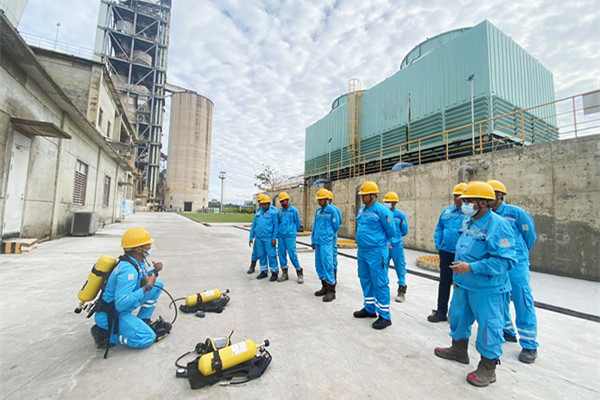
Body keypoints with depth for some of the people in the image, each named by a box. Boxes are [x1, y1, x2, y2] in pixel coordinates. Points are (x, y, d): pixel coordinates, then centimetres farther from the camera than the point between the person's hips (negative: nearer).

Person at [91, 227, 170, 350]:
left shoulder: (139, 261, 0)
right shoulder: (128, 270, -29)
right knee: (147, 338, -16)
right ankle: (105, 334, -3)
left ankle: (143, 321, 11)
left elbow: (144, 279, 16)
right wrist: (147, 287, -28)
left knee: (158, 285, 3)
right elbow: (121, 304, -33)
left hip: (123, 307, 9)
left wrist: (154, 271, -4)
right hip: (109, 315, -9)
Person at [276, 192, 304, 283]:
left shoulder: (294, 210, -6)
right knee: (281, 254, 8)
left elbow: (297, 224, 4)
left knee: (292, 255, -4)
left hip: (290, 236, -5)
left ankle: (299, 273, 14)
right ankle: (284, 274, 22)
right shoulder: (280, 211, 7)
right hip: (281, 236, 5)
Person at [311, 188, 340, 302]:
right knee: (319, 265, 11)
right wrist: (313, 240, 16)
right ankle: (325, 287, 26)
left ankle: (331, 290, 5)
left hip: (326, 242, -7)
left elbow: (336, 227, -1)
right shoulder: (318, 211, 12)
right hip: (318, 242, 7)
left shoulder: (332, 211, -7)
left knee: (327, 264, -6)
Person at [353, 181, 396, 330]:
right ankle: (369, 309, 35)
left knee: (379, 283, 0)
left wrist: (379, 242, 6)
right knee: (365, 280, 18)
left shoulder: (382, 211, -14)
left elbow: (391, 232, -7)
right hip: (362, 251, 9)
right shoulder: (362, 210, 10)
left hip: (376, 252, -8)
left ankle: (385, 316, 14)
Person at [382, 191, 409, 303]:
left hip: (397, 246, -2)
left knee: (400, 267, 7)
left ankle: (402, 291, 23)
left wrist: (394, 236, 9)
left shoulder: (401, 215, -2)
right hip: (384, 246, 2)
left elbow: (404, 231, 6)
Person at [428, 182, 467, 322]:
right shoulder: (446, 211, 7)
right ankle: (441, 311, 25)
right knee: (444, 283, 12)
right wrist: (438, 245, 5)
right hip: (446, 253, 5)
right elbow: (439, 229, 13)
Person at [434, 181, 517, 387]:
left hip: (487, 288, -9)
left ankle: (488, 368, 26)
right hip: (463, 284, 9)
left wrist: (471, 267, -27)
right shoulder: (467, 221, 6)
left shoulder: (498, 225, -20)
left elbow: (505, 260, -26)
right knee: (458, 316, 21)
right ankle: (459, 349, 43)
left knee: (488, 326, 6)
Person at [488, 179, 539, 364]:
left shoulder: (515, 212, -10)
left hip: (515, 265, -5)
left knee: (523, 303, -1)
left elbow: (530, 236, 2)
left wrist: (518, 253, 11)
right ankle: (507, 331, 34)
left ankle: (529, 345, 12)